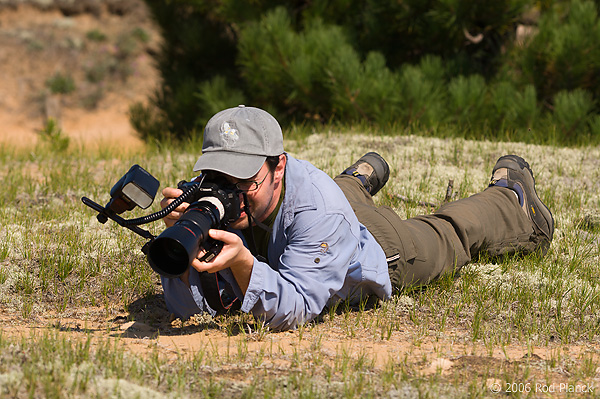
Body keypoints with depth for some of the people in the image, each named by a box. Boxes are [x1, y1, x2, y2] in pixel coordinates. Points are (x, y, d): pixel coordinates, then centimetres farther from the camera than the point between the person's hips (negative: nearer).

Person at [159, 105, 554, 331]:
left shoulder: (318, 208, -50)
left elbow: (294, 311, -53)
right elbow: (188, 305, -36)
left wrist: (241, 260, -70)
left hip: (381, 250, -3)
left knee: (451, 233, 27)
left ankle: (510, 191, 56)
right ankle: (362, 178, 71)